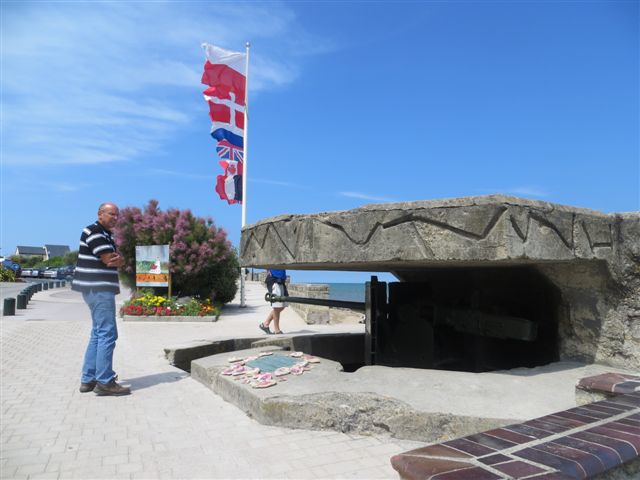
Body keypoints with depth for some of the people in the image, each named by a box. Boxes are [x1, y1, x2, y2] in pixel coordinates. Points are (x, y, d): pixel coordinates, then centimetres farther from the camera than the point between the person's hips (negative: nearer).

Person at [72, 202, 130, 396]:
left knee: (98, 334, 14)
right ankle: (104, 382, -6)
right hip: (99, 289, -11)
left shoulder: (107, 235, 20)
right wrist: (116, 259, 3)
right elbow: (110, 261, -18)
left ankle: (88, 380, 20)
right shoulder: (94, 232, -11)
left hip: (99, 289, 11)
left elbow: (116, 261, 13)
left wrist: (118, 258, -9)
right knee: (107, 334, -9)